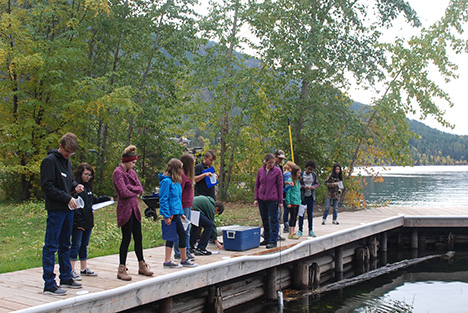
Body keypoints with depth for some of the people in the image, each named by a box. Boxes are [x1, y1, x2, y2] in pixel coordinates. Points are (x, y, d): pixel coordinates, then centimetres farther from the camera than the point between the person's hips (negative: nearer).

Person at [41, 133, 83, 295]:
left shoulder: (67, 161, 15)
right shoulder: (49, 161, -10)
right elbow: (47, 186, -15)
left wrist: (75, 187, 3)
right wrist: (67, 198, -18)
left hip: (68, 209, 8)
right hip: (55, 210, -8)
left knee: (65, 245, 15)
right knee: (51, 246, -5)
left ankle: (66, 278, 24)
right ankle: (49, 284, -3)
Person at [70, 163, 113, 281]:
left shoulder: (88, 186, 15)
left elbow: (93, 200, 26)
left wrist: (106, 198, 20)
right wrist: (78, 220, -20)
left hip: (88, 221, 8)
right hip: (78, 222, -8)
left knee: (84, 245, 14)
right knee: (76, 244, -6)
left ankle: (84, 269, 22)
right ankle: (72, 270, -1)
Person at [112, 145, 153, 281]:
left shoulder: (131, 172, 15)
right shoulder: (118, 172, -10)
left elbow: (140, 188, 8)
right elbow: (124, 192, -18)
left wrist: (130, 187, -9)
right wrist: (135, 192, -1)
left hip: (134, 208, 8)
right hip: (125, 209, -8)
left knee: (138, 238, 12)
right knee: (127, 238, -5)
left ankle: (142, 266, 24)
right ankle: (121, 270, 3)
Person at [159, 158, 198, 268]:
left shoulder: (175, 182, 13)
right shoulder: (166, 181, -15)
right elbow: (163, 199, -17)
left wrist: (181, 213, 20)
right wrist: (167, 216, -19)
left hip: (175, 213, 9)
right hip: (171, 214, -9)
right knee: (182, 235, -1)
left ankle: (167, 261, 15)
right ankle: (184, 260, 11)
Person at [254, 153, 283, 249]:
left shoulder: (277, 171, -3)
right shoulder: (260, 171, 5)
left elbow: (280, 186, -2)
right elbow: (257, 185, 12)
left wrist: (280, 201, -4)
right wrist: (256, 199, 5)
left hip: (273, 200, -4)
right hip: (261, 199, 4)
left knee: (274, 220, -2)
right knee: (265, 220, 12)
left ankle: (273, 241, 2)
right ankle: (266, 239, 24)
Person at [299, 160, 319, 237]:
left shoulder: (314, 175, 4)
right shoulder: (301, 174, -7)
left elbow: (317, 183, 11)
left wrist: (314, 187, -11)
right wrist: (304, 187, -21)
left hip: (311, 196, 3)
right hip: (302, 196, -3)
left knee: (310, 213, 7)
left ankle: (311, 230, 14)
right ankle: (300, 230, 7)